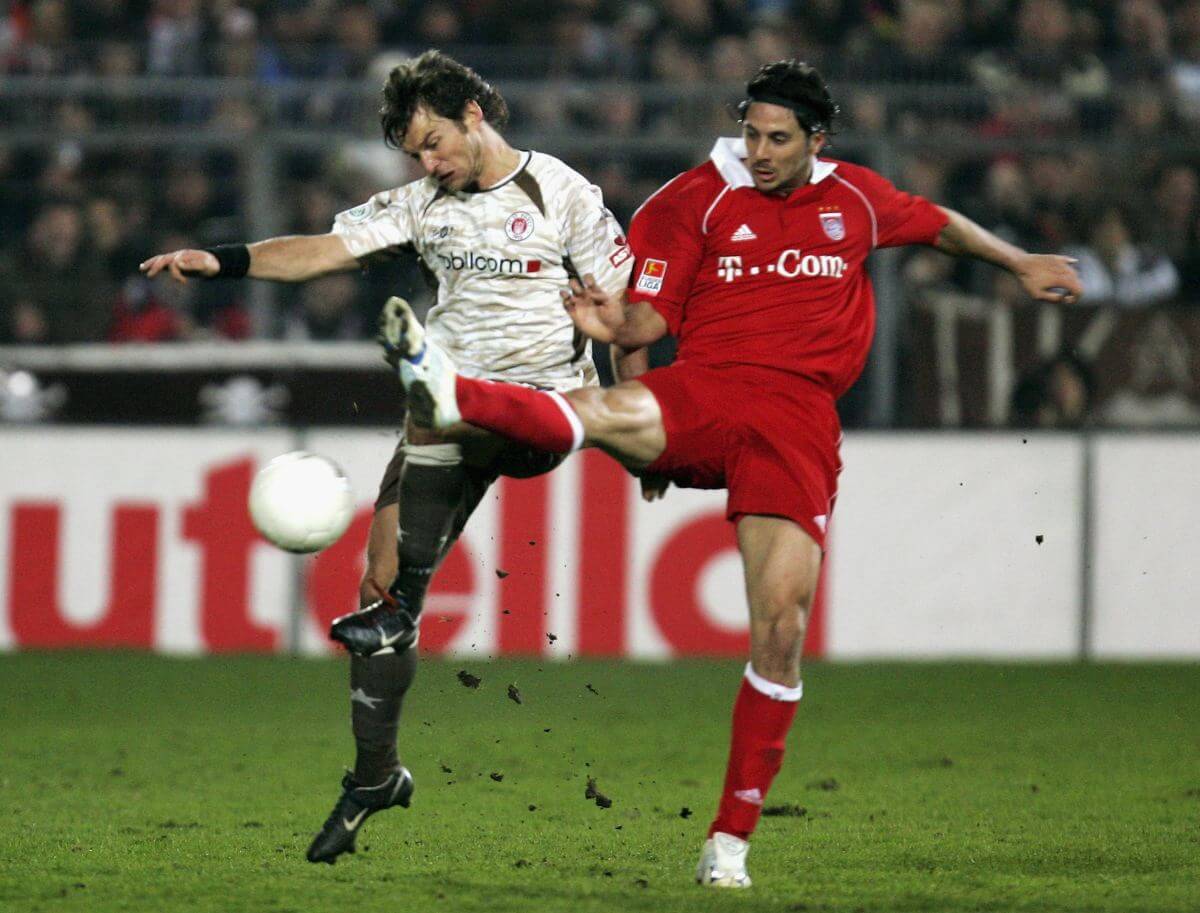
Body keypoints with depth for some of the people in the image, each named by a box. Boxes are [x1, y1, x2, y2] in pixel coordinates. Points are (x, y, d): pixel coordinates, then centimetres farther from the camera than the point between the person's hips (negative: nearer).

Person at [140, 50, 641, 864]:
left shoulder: (562, 195, -4)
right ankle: (376, 778, 8)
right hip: (455, 415, 5)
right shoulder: (425, 205, 9)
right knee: (378, 584, -2)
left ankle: (404, 602, -27)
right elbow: (330, 249, -1)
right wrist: (222, 262, -16)